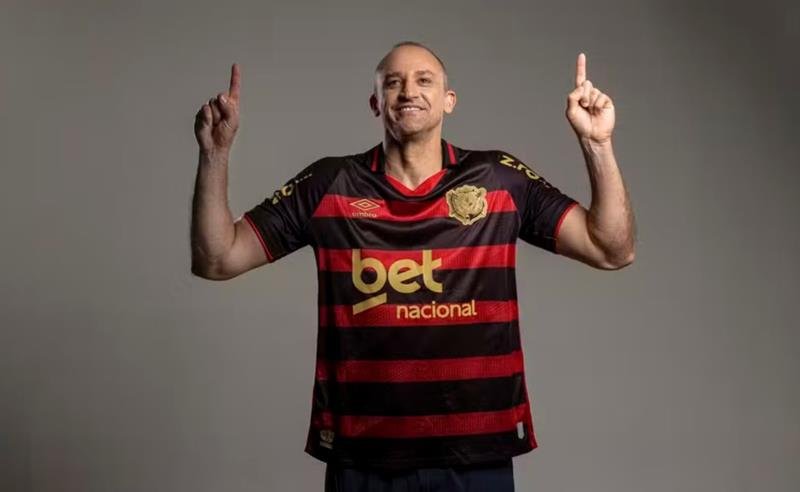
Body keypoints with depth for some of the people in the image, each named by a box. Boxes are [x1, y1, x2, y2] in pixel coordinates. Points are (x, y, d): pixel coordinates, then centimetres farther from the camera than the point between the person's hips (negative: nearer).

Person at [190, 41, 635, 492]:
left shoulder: (501, 180, 0)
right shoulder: (328, 185, 0)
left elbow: (613, 250, -4)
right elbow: (216, 261, -1)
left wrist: (597, 144, -15)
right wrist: (216, 153, -13)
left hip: (477, 453, 0)